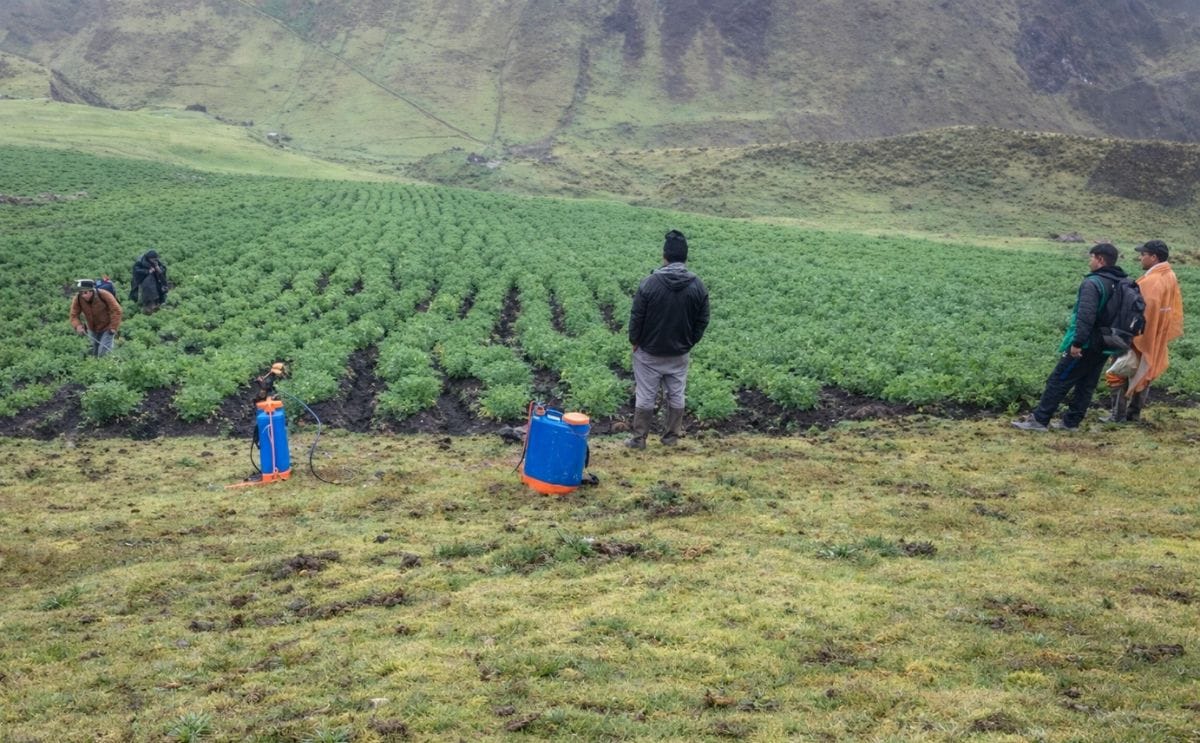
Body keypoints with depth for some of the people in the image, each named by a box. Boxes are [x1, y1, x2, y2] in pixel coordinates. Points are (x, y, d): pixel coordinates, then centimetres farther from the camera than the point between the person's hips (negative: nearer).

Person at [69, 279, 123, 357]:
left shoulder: (104, 295, -29)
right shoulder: (77, 299, -18)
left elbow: (116, 310, -20)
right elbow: (74, 315, -10)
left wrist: (113, 327, -20)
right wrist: (78, 326, -31)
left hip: (107, 328, -5)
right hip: (92, 329, 5)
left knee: (103, 352, -17)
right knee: (94, 353, 16)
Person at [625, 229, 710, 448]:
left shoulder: (650, 283, -17)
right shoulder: (697, 286, -7)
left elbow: (637, 317, -11)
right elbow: (702, 321, 0)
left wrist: (634, 341, 5)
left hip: (649, 352, -2)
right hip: (679, 354, 2)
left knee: (645, 396, 6)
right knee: (676, 395, 15)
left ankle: (639, 438, 13)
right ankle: (672, 437, 23)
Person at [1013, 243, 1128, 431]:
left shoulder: (1093, 283, -18)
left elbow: (1086, 316, -28)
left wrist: (1077, 342, -28)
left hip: (1085, 345, -8)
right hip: (1104, 346, 8)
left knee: (1058, 381, -2)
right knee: (1086, 385, 14)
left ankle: (1039, 419, 1)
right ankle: (1071, 421, 19)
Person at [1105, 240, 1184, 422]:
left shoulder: (1150, 282, -25)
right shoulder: (1170, 277, 3)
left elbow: (1143, 312, -26)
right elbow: (1174, 307, 11)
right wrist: (1166, 332, 17)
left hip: (1139, 337, -8)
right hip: (1156, 338, 8)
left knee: (1123, 374, 2)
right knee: (1144, 374, 17)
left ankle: (1118, 416, 6)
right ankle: (1134, 413, 24)